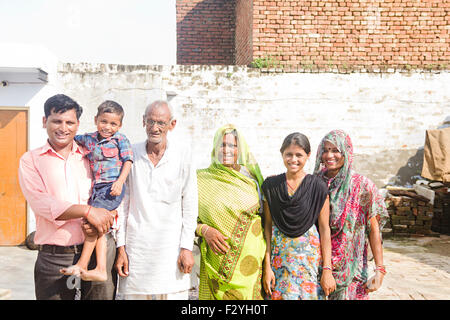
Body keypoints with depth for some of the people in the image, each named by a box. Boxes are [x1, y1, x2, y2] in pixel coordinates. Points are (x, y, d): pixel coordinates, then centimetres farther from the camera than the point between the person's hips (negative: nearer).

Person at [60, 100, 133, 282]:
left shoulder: (120, 139, 2)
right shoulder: (89, 139, 15)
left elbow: (128, 161, -4)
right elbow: (73, 139, 33)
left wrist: (120, 182, -16)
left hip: (112, 187, -6)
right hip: (97, 188, 6)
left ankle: (82, 264, -12)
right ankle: (101, 270, 0)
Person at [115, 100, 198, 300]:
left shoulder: (182, 154, 1)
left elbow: (190, 205, 2)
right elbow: (123, 203, 7)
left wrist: (187, 247, -3)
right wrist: (120, 247, 4)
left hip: (171, 248, -1)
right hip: (136, 248, 1)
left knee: (173, 294, -2)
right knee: (133, 294, 4)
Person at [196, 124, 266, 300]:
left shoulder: (251, 179, 8)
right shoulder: (202, 179, 4)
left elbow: (264, 216, 13)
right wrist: (204, 230, -13)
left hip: (249, 259, 2)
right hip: (218, 260, -1)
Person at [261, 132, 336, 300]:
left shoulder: (318, 187, -4)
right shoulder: (270, 185, 2)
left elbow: (325, 229, -4)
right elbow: (268, 226, 3)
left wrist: (327, 270, -7)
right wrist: (267, 266, -2)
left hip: (310, 256, -1)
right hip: (280, 258, 2)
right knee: (283, 294, 2)